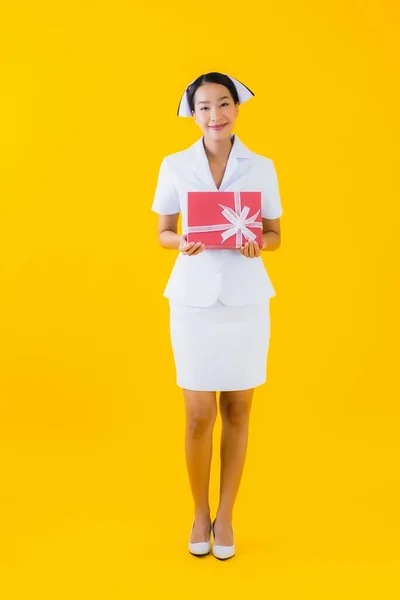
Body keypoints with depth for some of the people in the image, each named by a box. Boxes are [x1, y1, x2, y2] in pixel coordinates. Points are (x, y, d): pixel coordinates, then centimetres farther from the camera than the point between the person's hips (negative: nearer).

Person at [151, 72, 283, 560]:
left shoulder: (261, 167, 2)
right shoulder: (174, 166, 1)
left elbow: (275, 234, 7)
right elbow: (162, 233, 6)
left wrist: (256, 243, -15)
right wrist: (183, 243, -16)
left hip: (246, 300, 1)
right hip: (193, 300, 0)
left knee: (237, 410, 9)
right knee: (199, 415, 3)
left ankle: (225, 516, 27)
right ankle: (199, 512, 27)